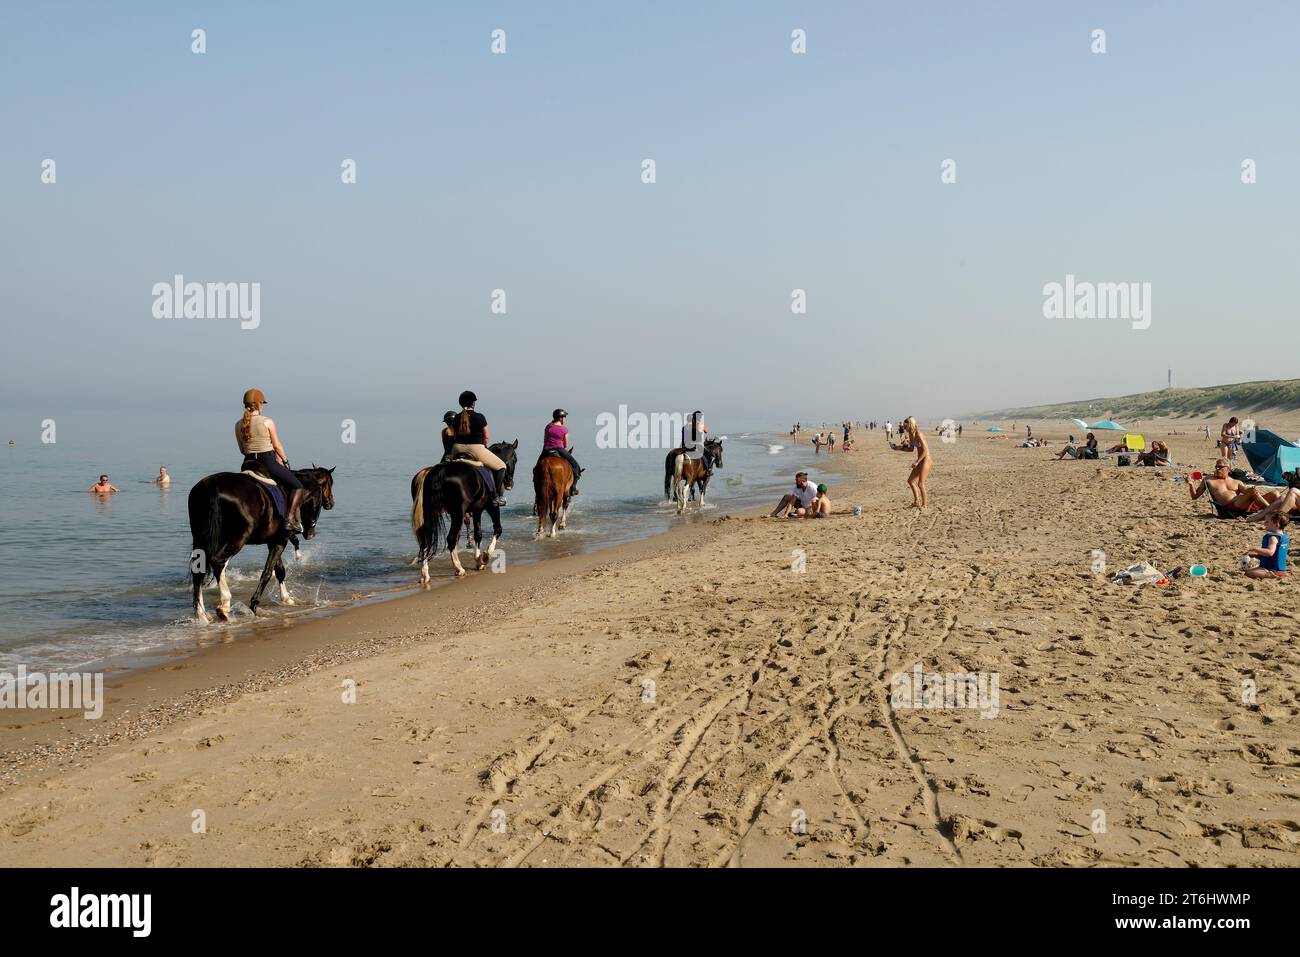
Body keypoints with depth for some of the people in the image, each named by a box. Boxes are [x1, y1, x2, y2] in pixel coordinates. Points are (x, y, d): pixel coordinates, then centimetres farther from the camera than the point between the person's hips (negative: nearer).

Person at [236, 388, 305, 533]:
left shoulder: (238, 425, 3)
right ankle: (290, 518, -7)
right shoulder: (267, 422, -11)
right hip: (268, 462, -5)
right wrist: (285, 460, 11)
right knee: (297, 486, 7)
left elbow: (242, 450, 9)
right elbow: (277, 446, -5)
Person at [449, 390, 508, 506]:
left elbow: (455, 436, 13)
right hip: (476, 449, -4)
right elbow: (487, 437, 0)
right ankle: (498, 496, 2)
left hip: (457, 450, 5)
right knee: (500, 467, 10)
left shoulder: (456, 418, 6)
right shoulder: (479, 417, -5)